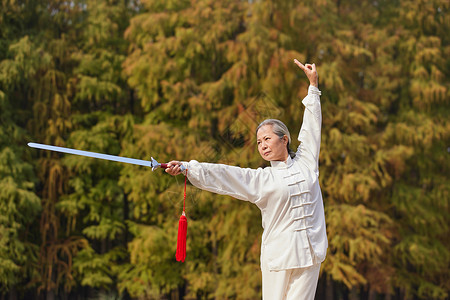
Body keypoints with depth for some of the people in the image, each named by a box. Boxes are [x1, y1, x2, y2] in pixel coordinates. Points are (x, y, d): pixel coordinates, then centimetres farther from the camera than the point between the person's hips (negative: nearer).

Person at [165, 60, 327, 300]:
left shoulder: (305, 163, 11)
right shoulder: (260, 179, 7)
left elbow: (311, 127, 20)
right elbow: (223, 175, -3)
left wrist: (313, 85, 26)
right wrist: (186, 168, -14)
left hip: (308, 253, 1)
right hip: (277, 256, -1)